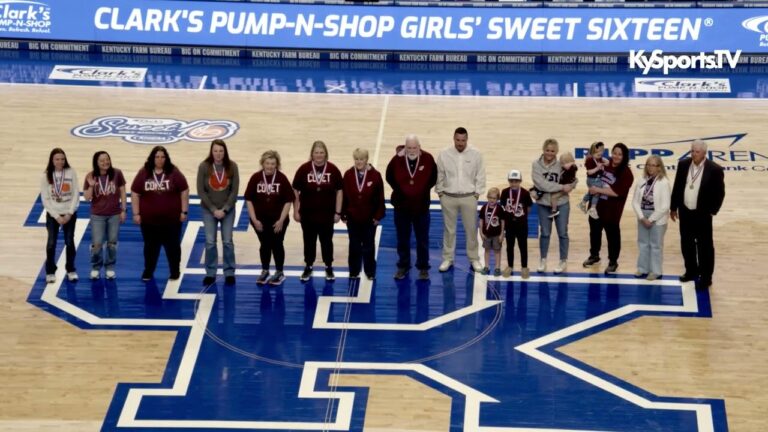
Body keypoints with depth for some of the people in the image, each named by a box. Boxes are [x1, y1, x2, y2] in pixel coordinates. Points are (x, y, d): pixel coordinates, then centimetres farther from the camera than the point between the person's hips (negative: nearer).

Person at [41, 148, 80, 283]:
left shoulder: (71, 173, -5)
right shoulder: (46, 176, -6)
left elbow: (76, 194, -4)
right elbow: (45, 199, -6)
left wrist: (69, 213, -10)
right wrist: (56, 216, -11)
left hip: (69, 213, 0)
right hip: (52, 214, 0)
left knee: (69, 242, 7)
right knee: (51, 243, 0)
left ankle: (71, 270, 20)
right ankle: (50, 272, 12)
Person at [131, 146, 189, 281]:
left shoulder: (174, 173, -6)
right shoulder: (143, 173, -3)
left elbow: (184, 192, -1)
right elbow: (135, 194, 1)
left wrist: (184, 211, -3)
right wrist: (136, 213, -2)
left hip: (171, 219, -1)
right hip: (149, 219, 1)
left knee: (172, 246, 9)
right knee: (151, 246, 13)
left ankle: (175, 272, 23)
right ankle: (148, 272, 26)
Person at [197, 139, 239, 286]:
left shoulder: (232, 166, -8)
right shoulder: (204, 167, -10)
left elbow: (235, 190, -6)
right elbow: (201, 191, -8)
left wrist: (224, 209, -12)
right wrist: (213, 209, -12)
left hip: (228, 210, 0)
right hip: (209, 210, 0)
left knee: (227, 241, 1)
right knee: (210, 242, 0)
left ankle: (229, 273, 11)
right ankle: (210, 273, 11)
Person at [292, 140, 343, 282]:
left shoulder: (333, 169, -8)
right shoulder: (304, 169, -9)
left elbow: (339, 191, -1)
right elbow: (295, 191, -2)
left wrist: (338, 212, -2)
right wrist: (296, 211, -2)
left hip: (327, 214, 0)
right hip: (307, 213, 0)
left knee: (327, 241, 13)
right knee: (309, 241, 14)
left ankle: (329, 267, 28)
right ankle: (308, 267, 29)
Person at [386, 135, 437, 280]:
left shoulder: (427, 159, -11)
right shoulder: (397, 159, -10)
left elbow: (434, 177, 4)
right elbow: (389, 176, 5)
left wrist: (424, 189, -5)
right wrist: (398, 190, -3)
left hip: (421, 206, -1)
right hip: (401, 205, 1)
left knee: (422, 239, 8)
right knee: (402, 238, 12)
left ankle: (423, 267, 19)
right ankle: (403, 266, 26)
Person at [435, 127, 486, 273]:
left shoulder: (475, 155, -6)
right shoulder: (444, 155, -5)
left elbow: (480, 176, -1)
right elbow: (439, 176, 2)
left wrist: (477, 193, -3)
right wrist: (440, 192, 1)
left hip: (469, 197, 0)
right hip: (449, 197, 0)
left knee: (471, 229, 6)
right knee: (449, 229, 9)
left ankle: (474, 259, 18)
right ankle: (447, 259, 19)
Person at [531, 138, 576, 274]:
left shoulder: (561, 165, -7)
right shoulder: (537, 165, -9)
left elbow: (574, 179, 2)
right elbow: (542, 184, -19)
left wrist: (570, 187, -20)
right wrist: (562, 187, -20)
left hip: (561, 204, 0)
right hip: (544, 204, 0)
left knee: (562, 233, 8)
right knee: (545, 233, 11)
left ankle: (563, 261, 21)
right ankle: (543, 260, 25)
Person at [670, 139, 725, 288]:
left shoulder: (714, 170, -15)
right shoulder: (683, 164, -1)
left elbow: (720, 193, -8)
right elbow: (677, 187, 7)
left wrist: (712, 211, -9)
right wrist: (674, 207, 10)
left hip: (702, 215, -5)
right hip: (685, 212, 5)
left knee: (705, 247, 4)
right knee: (686, 244, 16)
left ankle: (706, 277, 13)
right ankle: (691, 271, 33)